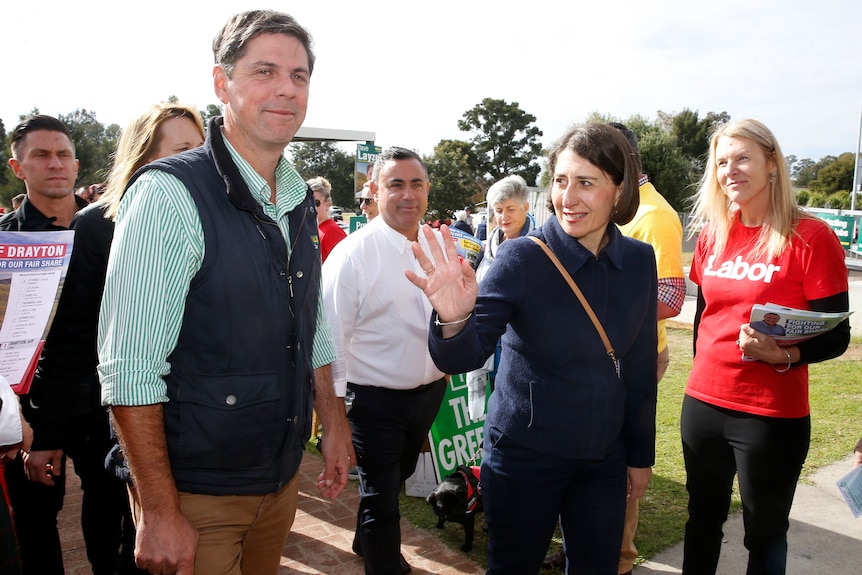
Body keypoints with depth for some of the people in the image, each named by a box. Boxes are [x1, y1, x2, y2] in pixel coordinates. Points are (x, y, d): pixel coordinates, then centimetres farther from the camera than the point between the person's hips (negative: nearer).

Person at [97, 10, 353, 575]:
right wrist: (160, 512, -19)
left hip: (284, 474, 7)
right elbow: (128, 370, -20)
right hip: (197, 488, -6)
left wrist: (334, 427, 12)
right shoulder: (170, 194, -18)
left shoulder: (301, 200, 5)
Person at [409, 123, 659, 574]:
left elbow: (640, 367, 6)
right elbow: (462, 358, -23)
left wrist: (641, 454, 11)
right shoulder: (521, 258, -16)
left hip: (604, 456, 4)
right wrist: (454, 320, -44)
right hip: (524, 454, -3)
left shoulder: (639, 261, -4)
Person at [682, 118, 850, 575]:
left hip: (772, 416, -5)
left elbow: (836, 336, -11)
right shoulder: (712, 235, 5)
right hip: (701, 405, 5)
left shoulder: (810, 237, -11)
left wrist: (783, 356, -28)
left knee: (764, 534, 12)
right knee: (702, 519, 20)